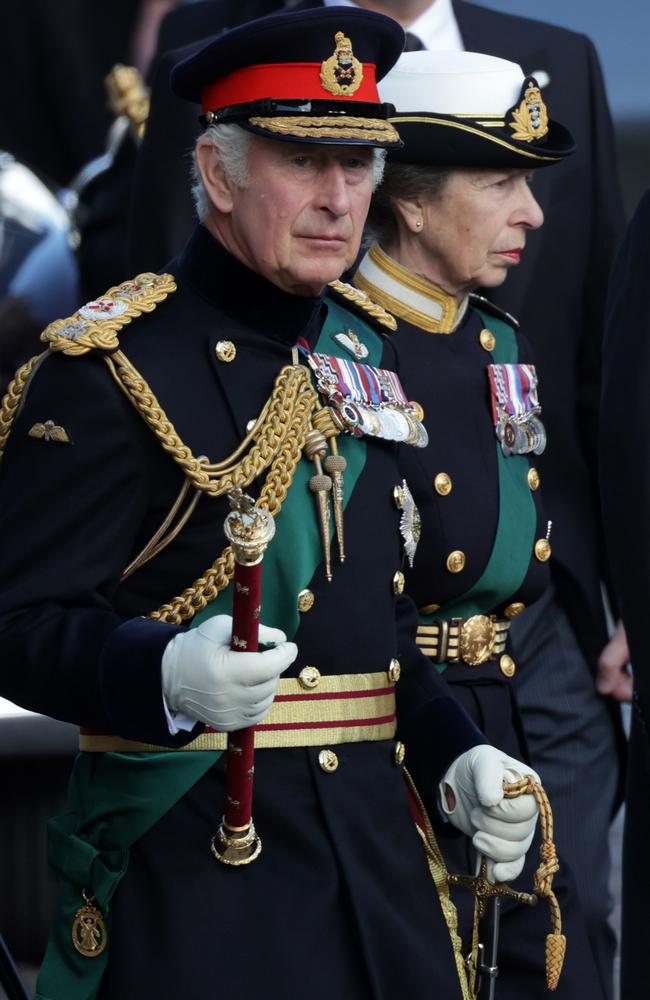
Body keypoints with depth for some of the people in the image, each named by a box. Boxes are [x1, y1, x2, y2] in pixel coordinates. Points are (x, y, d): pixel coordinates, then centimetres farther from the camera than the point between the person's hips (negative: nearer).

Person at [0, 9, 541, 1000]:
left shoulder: (369, 349, 13)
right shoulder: (109, 366, -10)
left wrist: (452, 758, 6)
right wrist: (171, 677, -32)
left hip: (378, 837, 7)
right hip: (191, 854, -7)